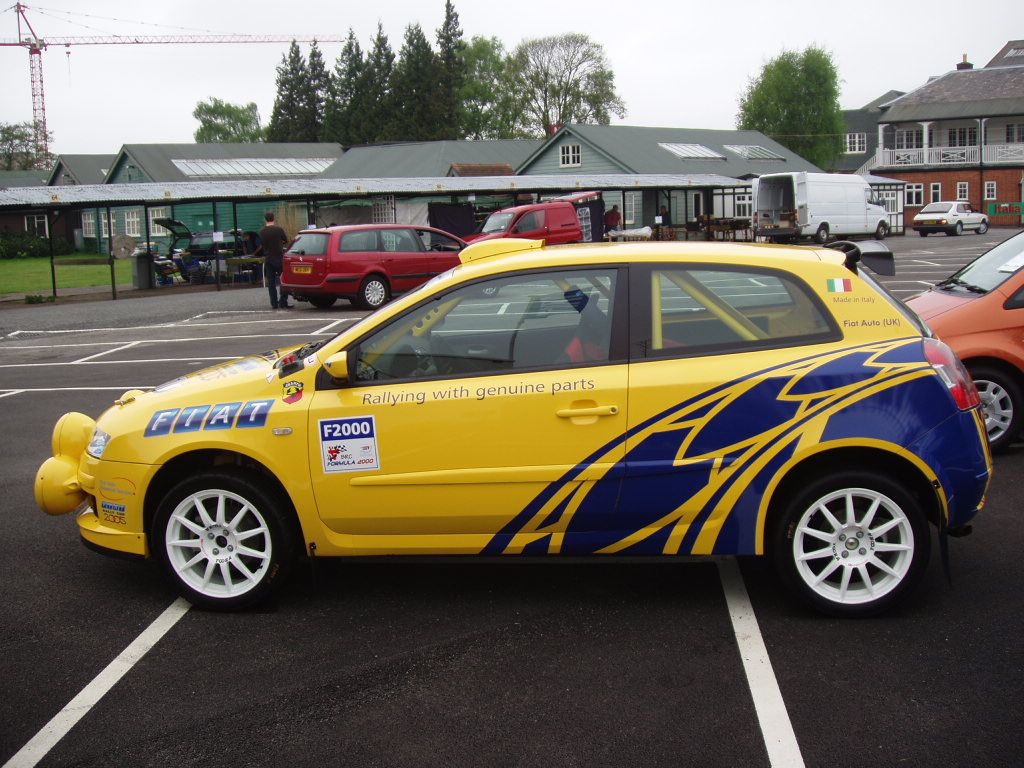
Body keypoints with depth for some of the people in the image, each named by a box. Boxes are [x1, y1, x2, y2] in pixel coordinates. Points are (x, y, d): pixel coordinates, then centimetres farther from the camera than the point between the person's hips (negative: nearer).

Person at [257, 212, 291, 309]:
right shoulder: (279, 229, -10)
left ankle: (274, 303, 7)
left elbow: (262, 245, 12)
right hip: (279, 258, -3)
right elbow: (286, 241, 4)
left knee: (271, 282, 8)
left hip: (268, 259, 3)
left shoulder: (262, 232, 1)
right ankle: (283, 302, -4)